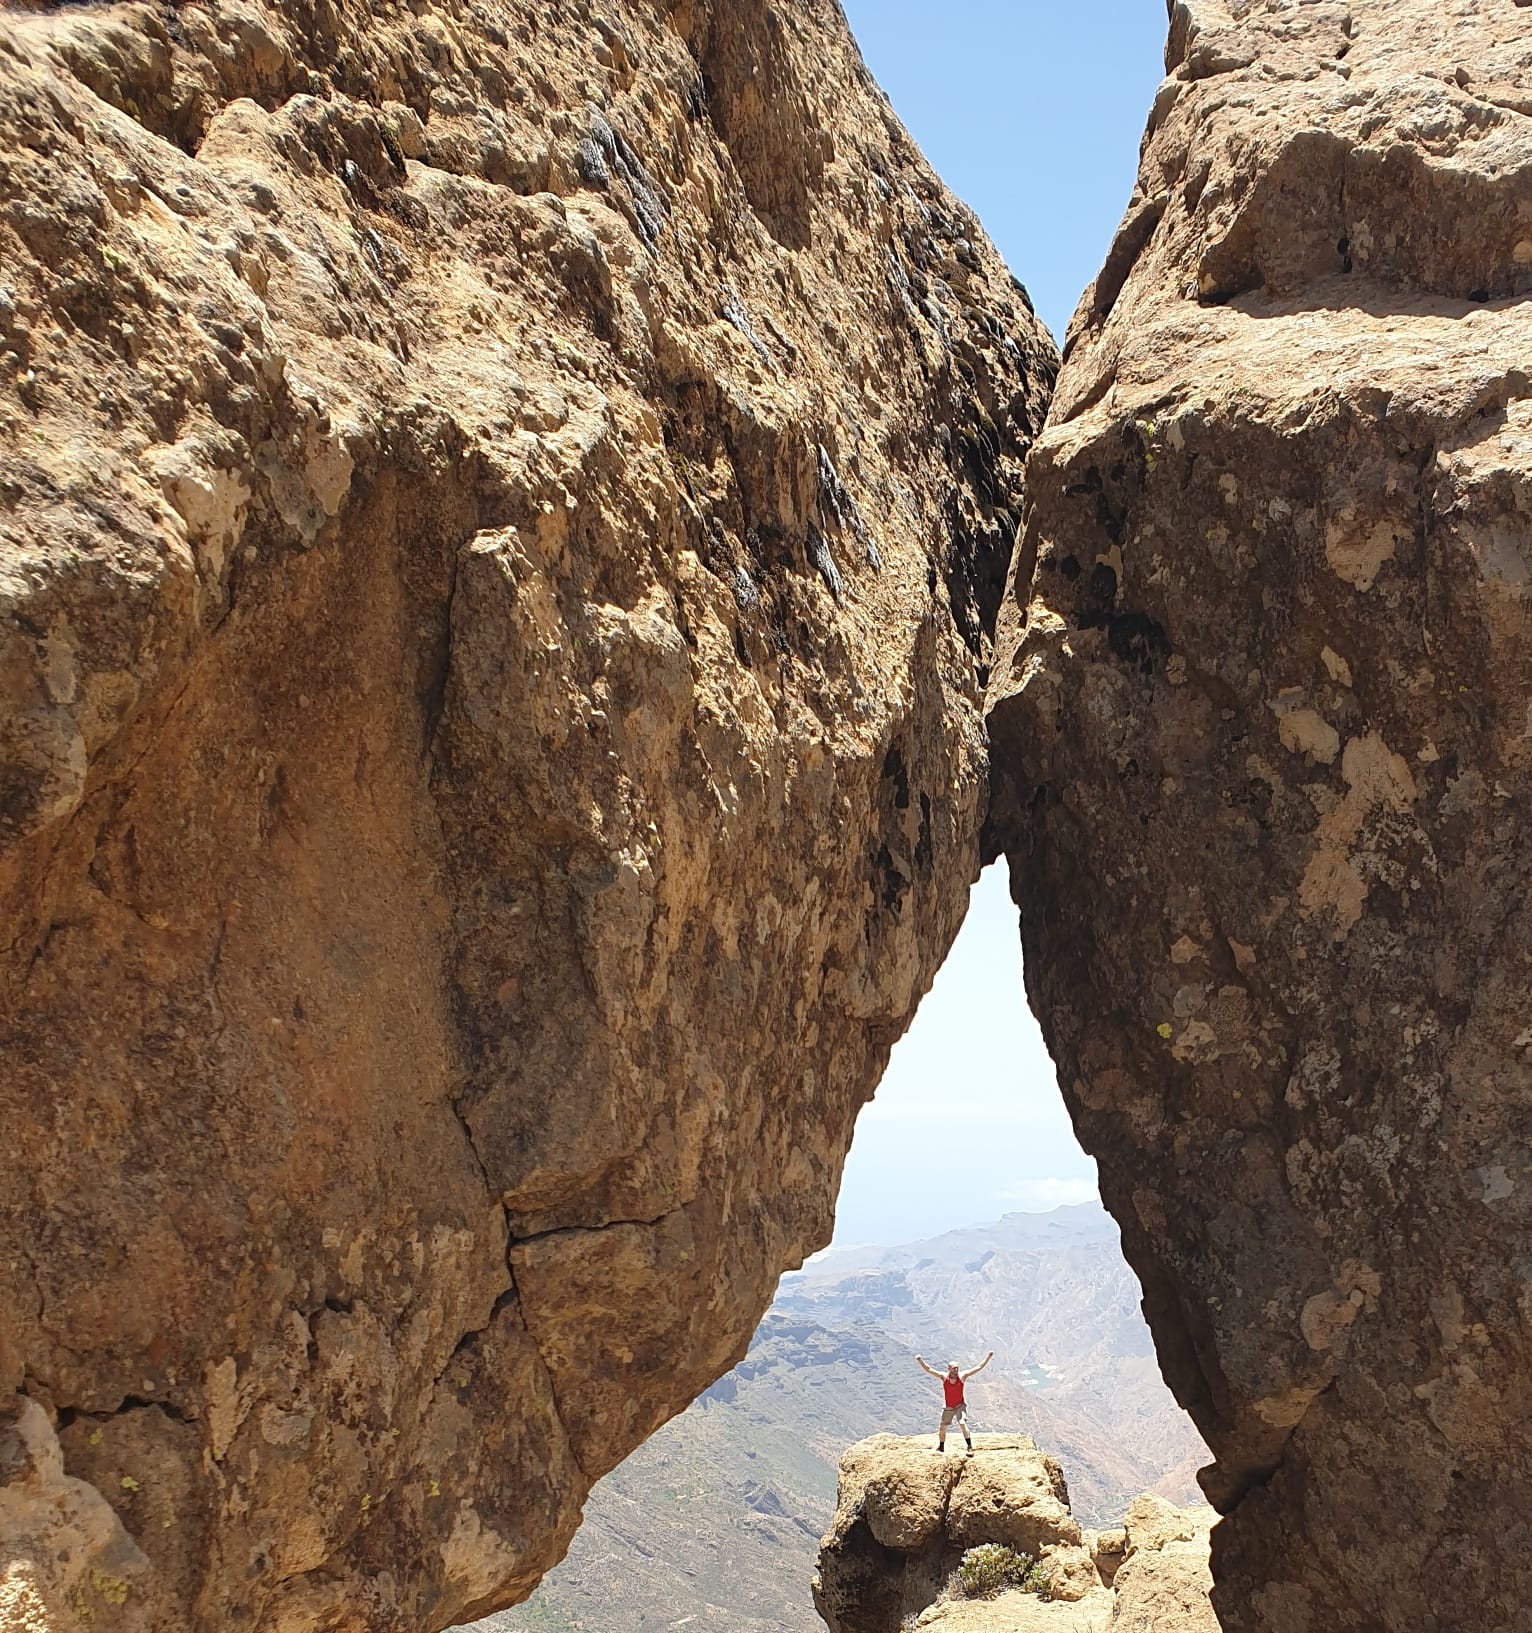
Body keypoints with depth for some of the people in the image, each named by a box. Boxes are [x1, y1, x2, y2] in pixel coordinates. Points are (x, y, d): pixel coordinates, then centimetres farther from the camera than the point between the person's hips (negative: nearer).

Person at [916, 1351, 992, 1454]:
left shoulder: (962, 1376, -14)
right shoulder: (944, 1376, -12)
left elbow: (979, 1367, -15)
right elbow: (928, 1369, -14)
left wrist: (988, 1357, -22)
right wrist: (920, 1360, -27)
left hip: (960, 1406, -2)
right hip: (948, 1407, 2)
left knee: (963, 1424, -25)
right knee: (942, 1428, 11)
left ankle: (970, 1447, -18)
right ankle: (941, 1448, 35)